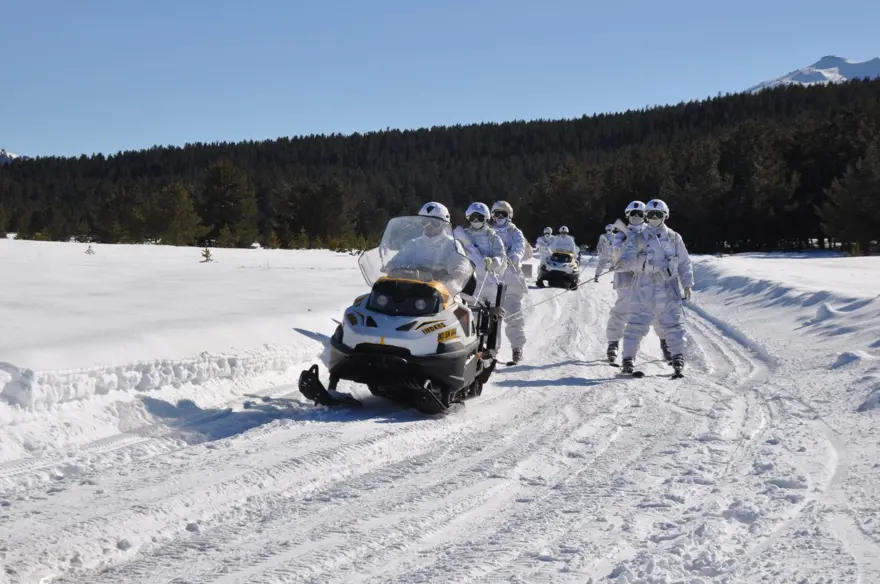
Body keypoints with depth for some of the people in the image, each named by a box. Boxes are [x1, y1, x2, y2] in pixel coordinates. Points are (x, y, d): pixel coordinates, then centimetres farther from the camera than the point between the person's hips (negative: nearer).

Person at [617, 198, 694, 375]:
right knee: (636, 326, -2)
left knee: (673, 325, 1)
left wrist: (687, 284, 8)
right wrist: (627, 262, -24)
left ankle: (678, 357, 10)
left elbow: (684, 263, 16)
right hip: (643, 290, -1)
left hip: (668, 291, 1)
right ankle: (628, 358, 4)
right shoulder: (638, 239, 5)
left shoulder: (674, 238, 10)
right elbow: (625, 260, 0)